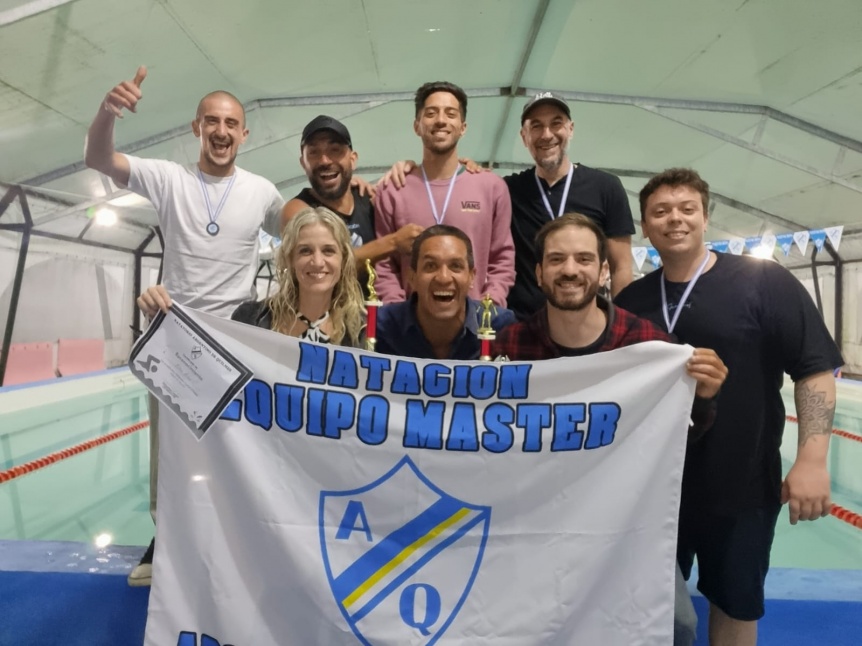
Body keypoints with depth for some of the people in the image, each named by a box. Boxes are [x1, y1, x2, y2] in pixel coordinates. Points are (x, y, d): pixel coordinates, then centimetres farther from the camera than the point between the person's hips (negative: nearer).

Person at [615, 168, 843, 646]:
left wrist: (812, 459, -18)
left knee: (736, 602, 17)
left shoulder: (765, 282, -9)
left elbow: (816, 369, -10)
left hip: (743, 483, -2)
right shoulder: (630, 300, 1)